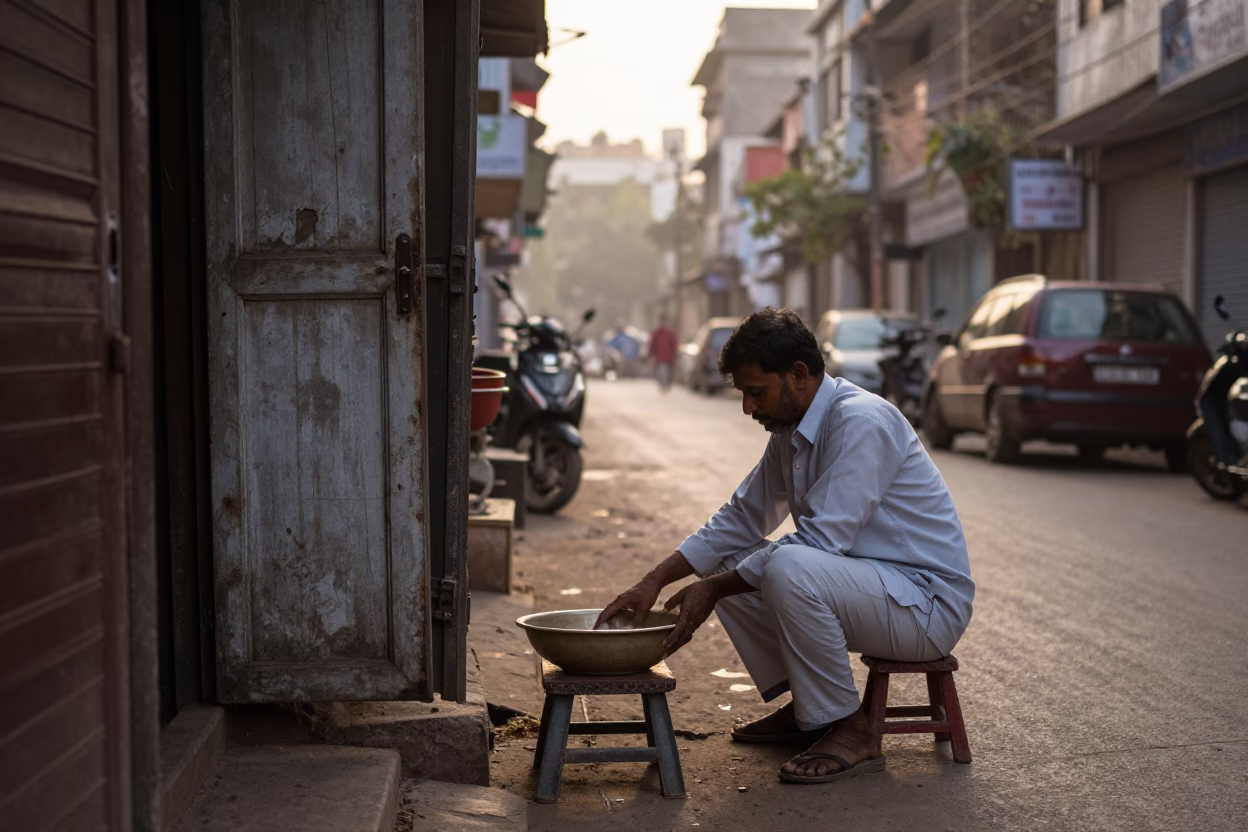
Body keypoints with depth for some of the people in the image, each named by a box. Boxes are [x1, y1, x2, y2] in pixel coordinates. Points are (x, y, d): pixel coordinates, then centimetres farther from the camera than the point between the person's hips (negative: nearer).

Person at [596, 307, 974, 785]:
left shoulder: (862, 422, -22)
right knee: (729, 565, 8)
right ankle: (805, 709, 12)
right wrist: (655, 581, 4)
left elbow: (821, 540, -27)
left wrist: (713, 589, -20)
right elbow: (742, 518, 15)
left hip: (930, 602, -9)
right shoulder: (790, 431, 8)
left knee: (788, 568, -33)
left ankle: (851, 733, -16)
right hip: (867, 583, 9)